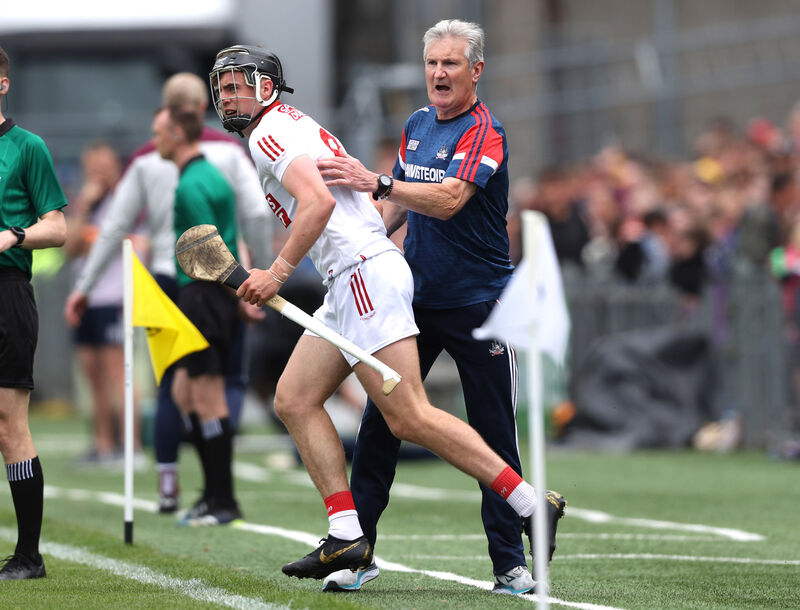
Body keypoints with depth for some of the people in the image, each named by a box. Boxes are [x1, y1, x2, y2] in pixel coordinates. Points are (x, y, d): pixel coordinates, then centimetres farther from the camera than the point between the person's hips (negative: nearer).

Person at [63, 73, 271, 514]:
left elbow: (115, 226, 6)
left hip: (168, 280, 2)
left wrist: (83, 286, 12)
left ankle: (167, 486, 6)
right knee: (229, 379, 6)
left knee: (171, 387, 10)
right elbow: (257, 214, -7)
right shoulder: (229, 150, 0)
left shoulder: (146, 159, 5)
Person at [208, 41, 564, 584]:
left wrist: (278, 272, -20)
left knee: (410, 417, -14)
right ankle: (347, 537, 1)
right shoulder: (298, 129, 24)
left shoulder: (270, 134, -6)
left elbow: (319, 201, -22)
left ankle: (532, 505, -12)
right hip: (349, 284, 11)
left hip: (363, 274, -11)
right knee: (294, 401, 8)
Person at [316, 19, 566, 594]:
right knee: (379, 421, -1)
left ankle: (511, 563, 6)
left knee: (495, 433, -1)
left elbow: (448, 199, -28)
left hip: (477, 304, -6)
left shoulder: (484, 133, -13)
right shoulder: (416, 126, 10)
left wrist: (375, 181, -36)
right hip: (414, 298, 6)